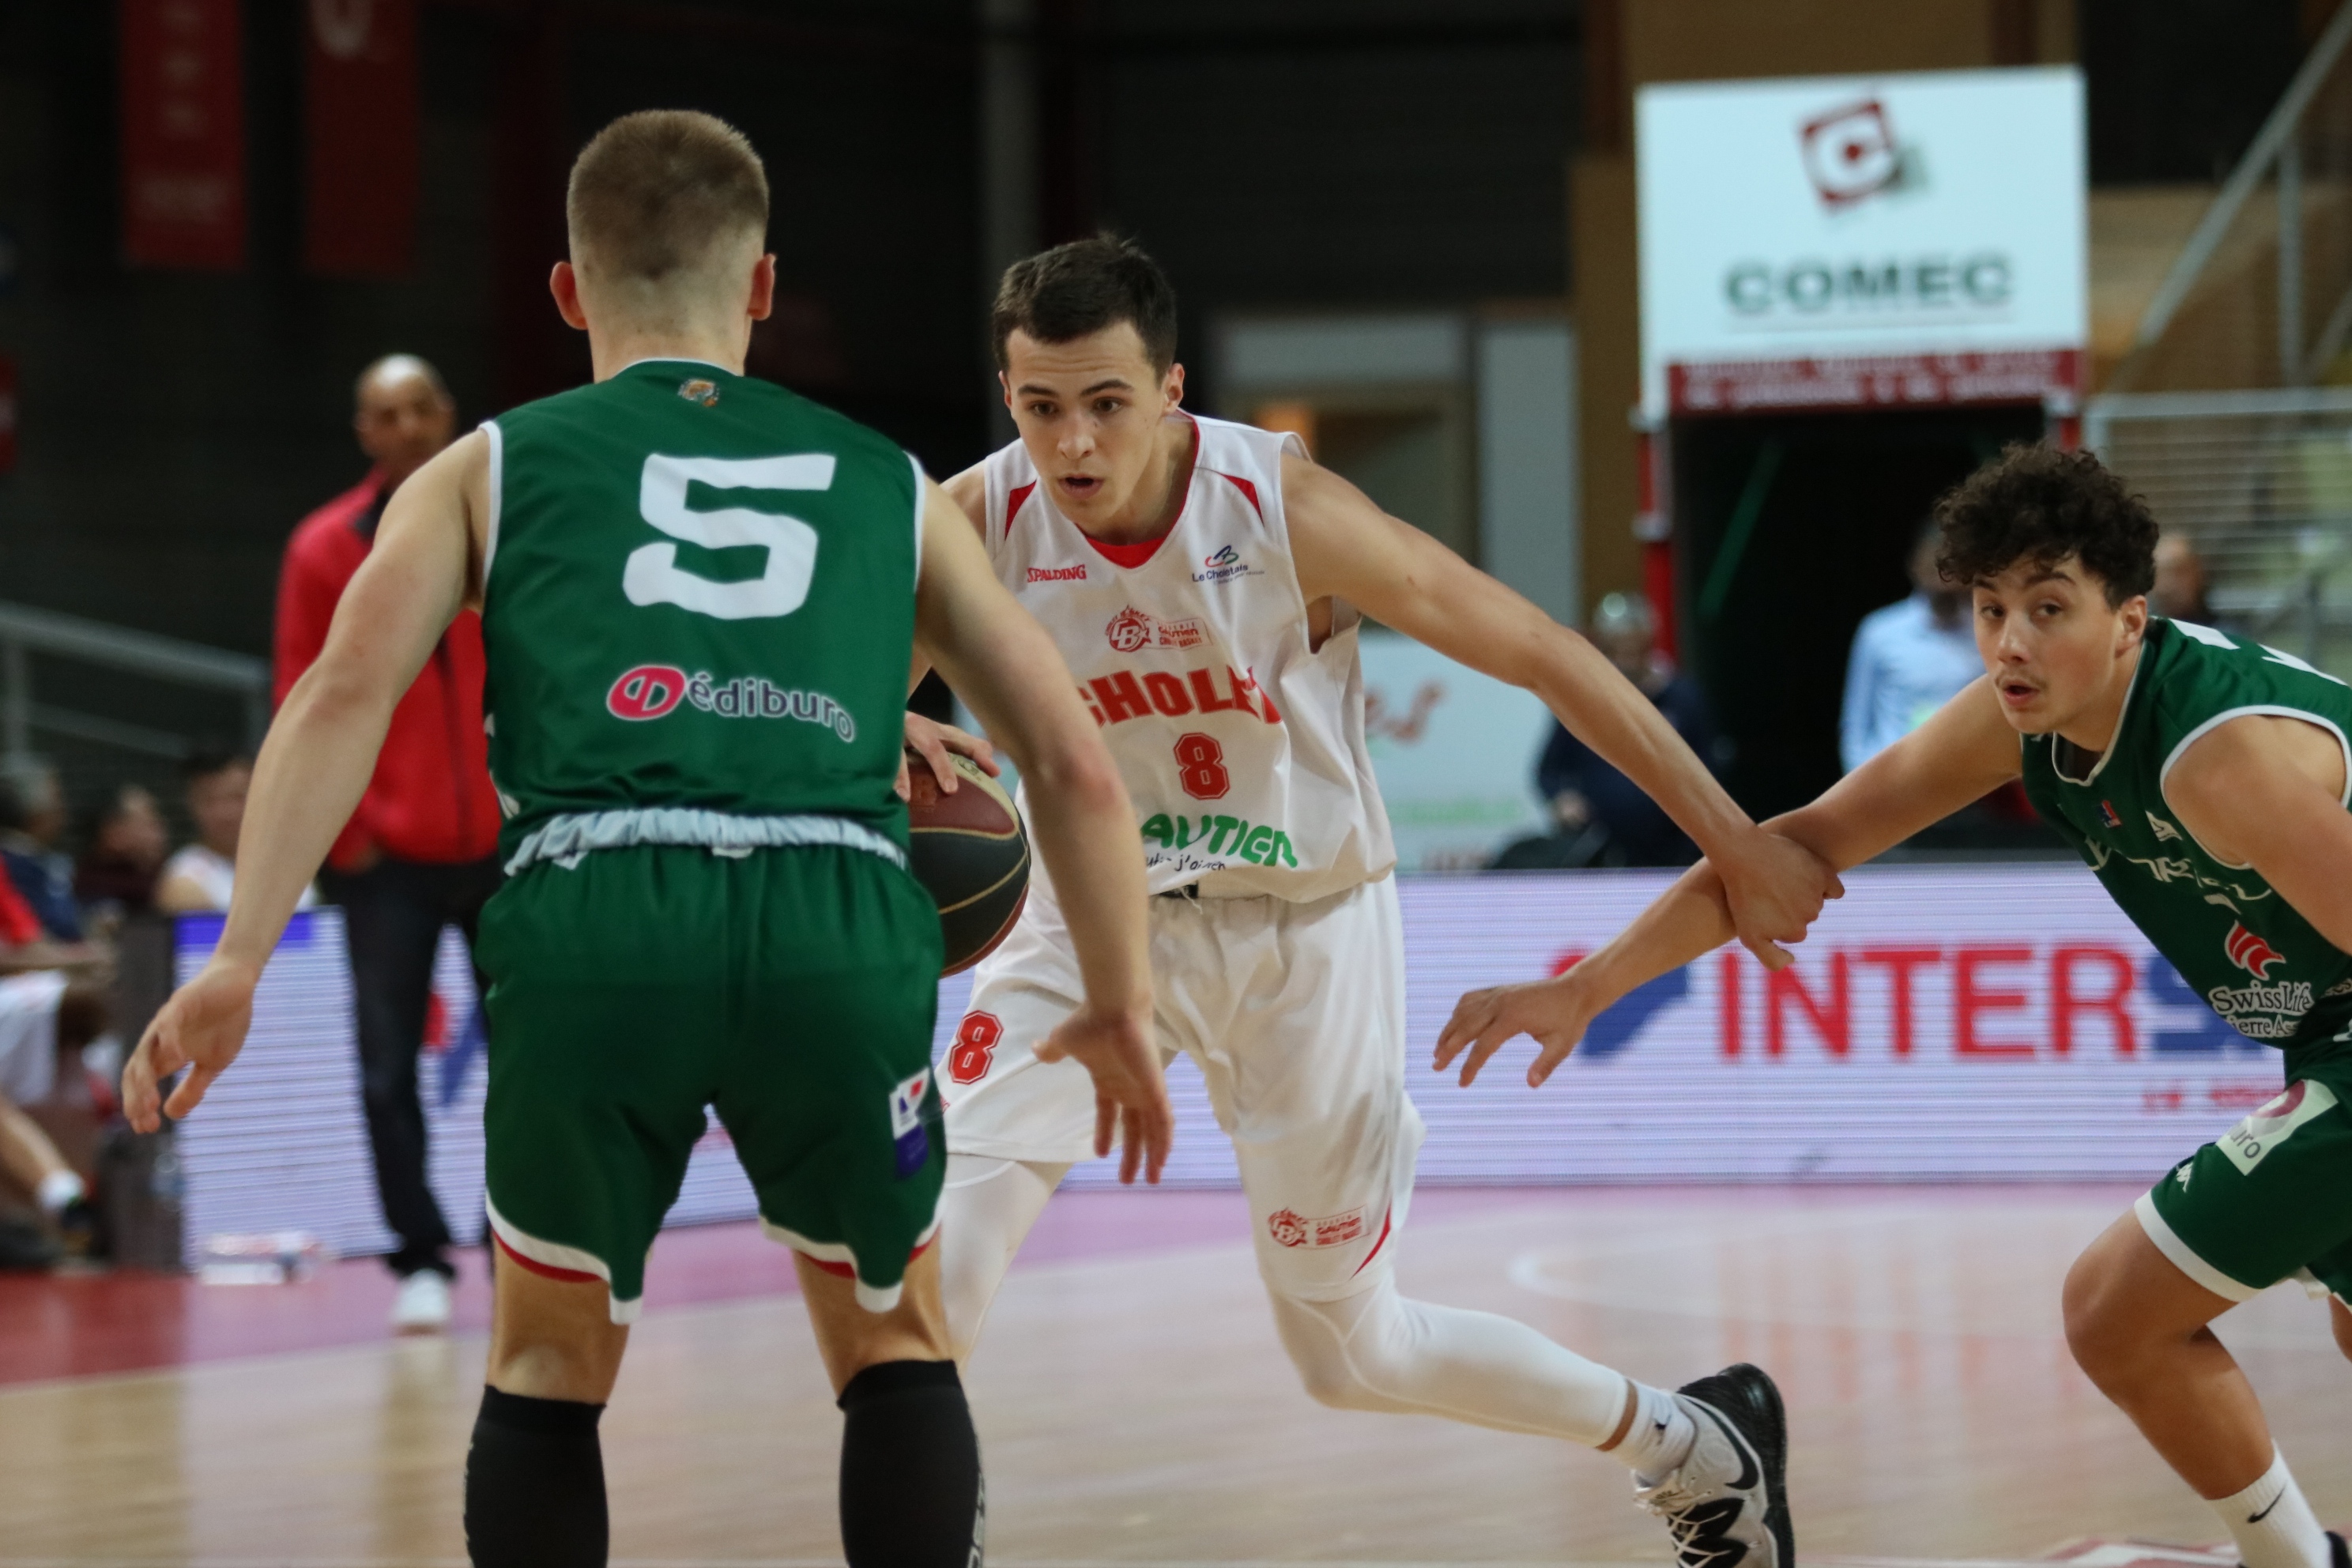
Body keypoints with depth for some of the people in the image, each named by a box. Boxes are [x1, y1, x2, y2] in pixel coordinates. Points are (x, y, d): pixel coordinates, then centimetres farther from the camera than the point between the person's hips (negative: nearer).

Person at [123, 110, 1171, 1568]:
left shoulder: (492, 469, 24)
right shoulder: (889, 486, 28)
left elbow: (348, 693, 7)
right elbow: (1074, 761, 24)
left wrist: (238, 960, 0)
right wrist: (1123, 1007, 34)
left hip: (593, 917, 0)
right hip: (843, 918, 1)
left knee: (551, 1367, 22)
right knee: (895, 1343, 24)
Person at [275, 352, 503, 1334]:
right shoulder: (325, 550, -1)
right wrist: (343, 831, -5)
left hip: (508, 844, 1)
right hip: (388, 854, -1)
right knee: (390, 1069, -2)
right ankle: (420, 1262, 7)